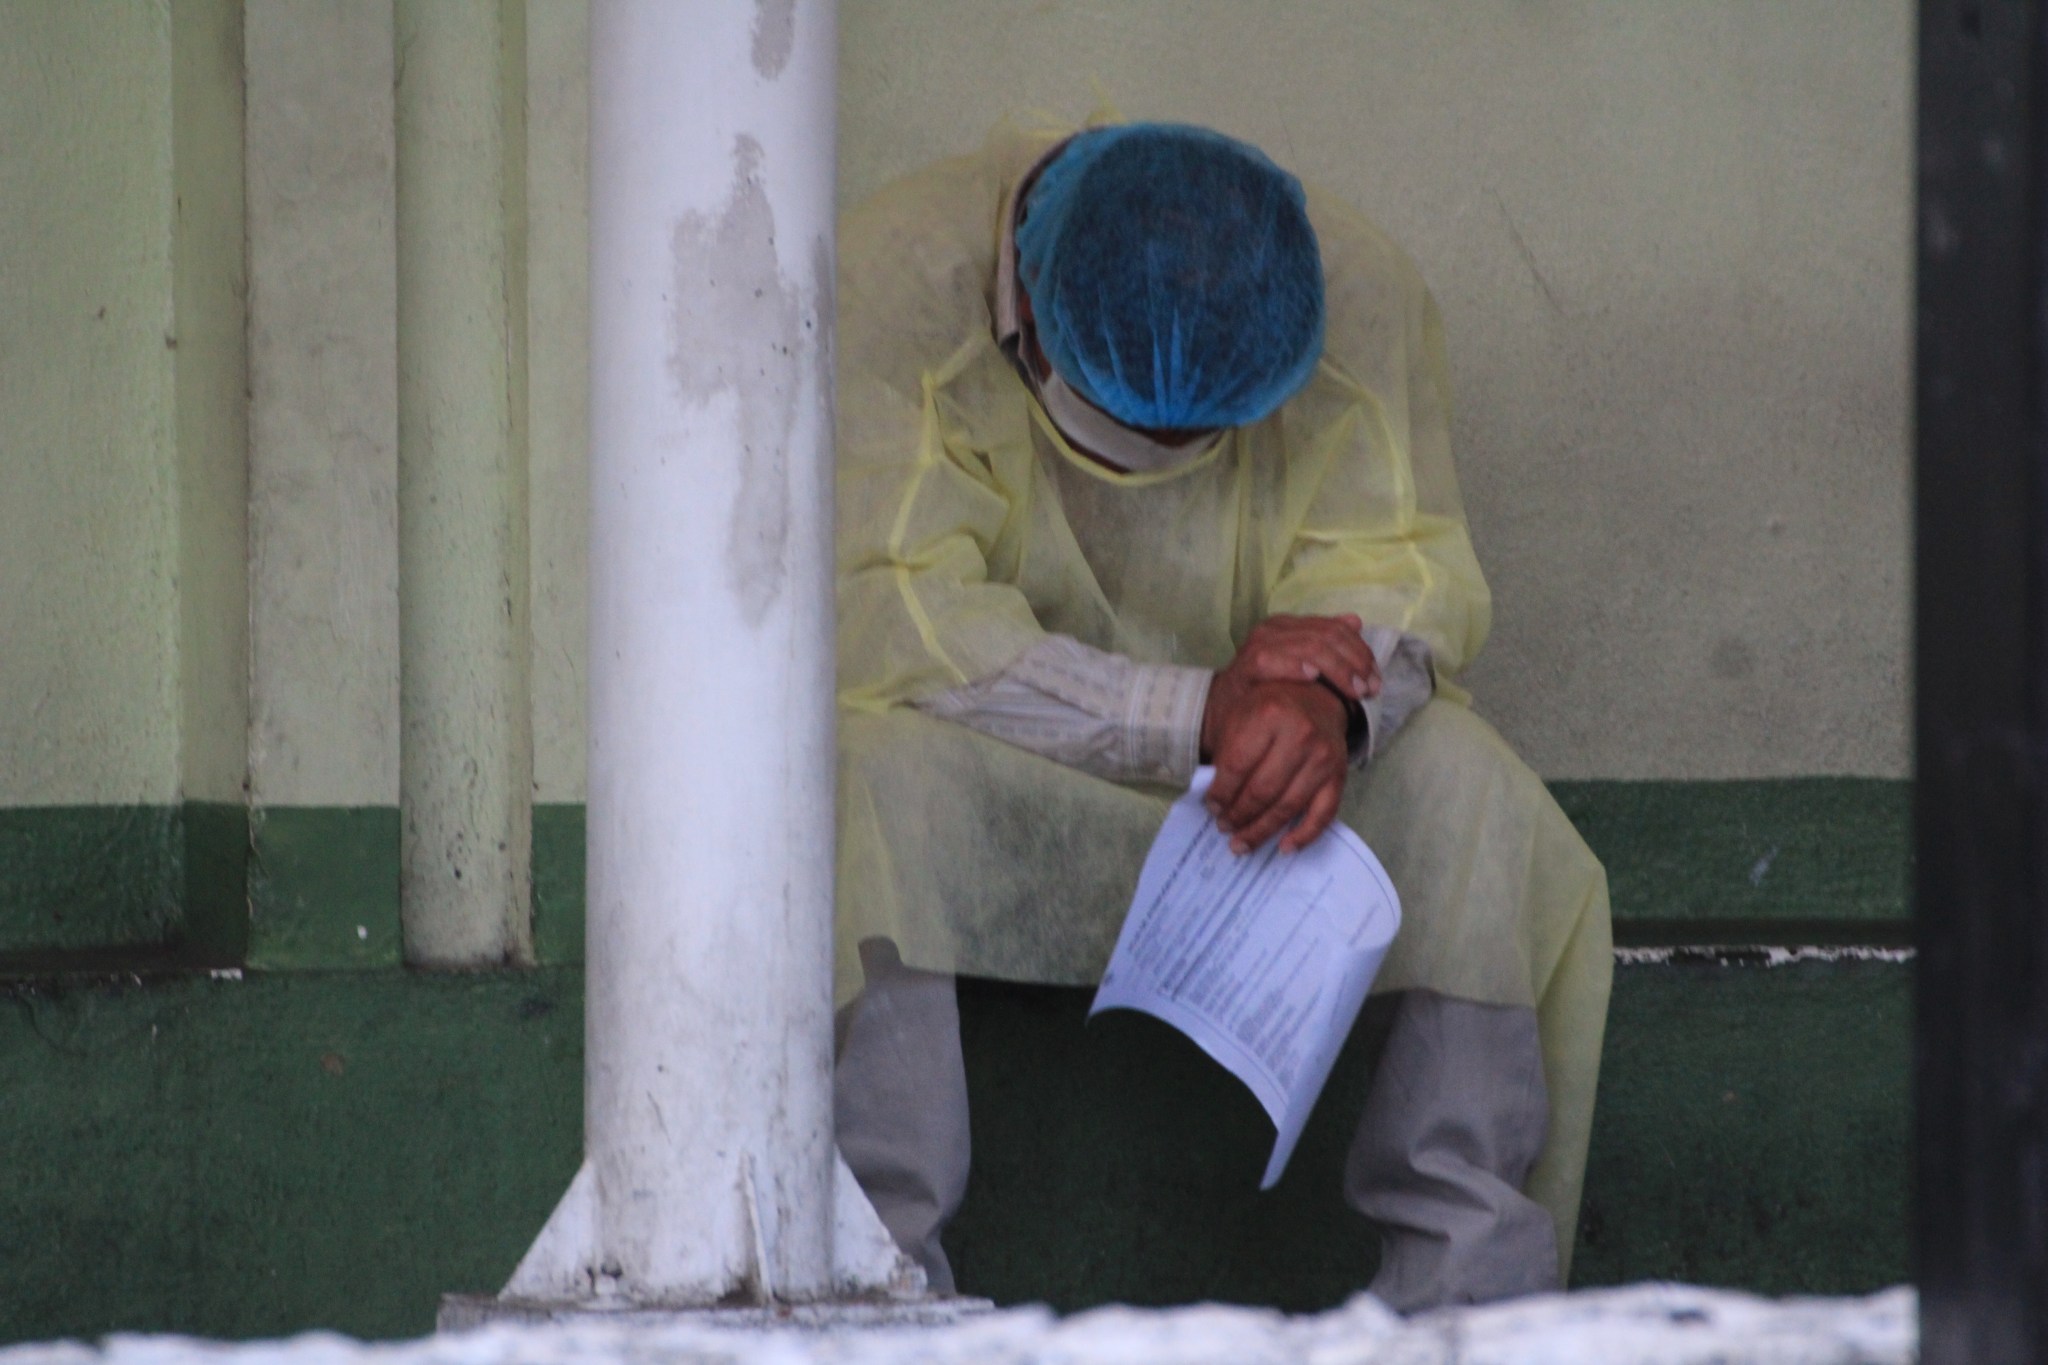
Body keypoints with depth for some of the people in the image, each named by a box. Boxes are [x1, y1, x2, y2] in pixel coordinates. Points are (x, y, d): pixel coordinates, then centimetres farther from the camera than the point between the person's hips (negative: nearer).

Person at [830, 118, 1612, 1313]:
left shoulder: (1363, 295, -8)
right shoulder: (894, 283, -19)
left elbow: (1400, 575, -9)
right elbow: (882, 623, -24)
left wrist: (1326, 705, -35)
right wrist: (1197, 711, -32)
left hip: (1253, 796, 2)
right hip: (997, 788, -2)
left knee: (1469, 792, -27)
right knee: (867, 779, -36)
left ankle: (1464, 1308, -24)